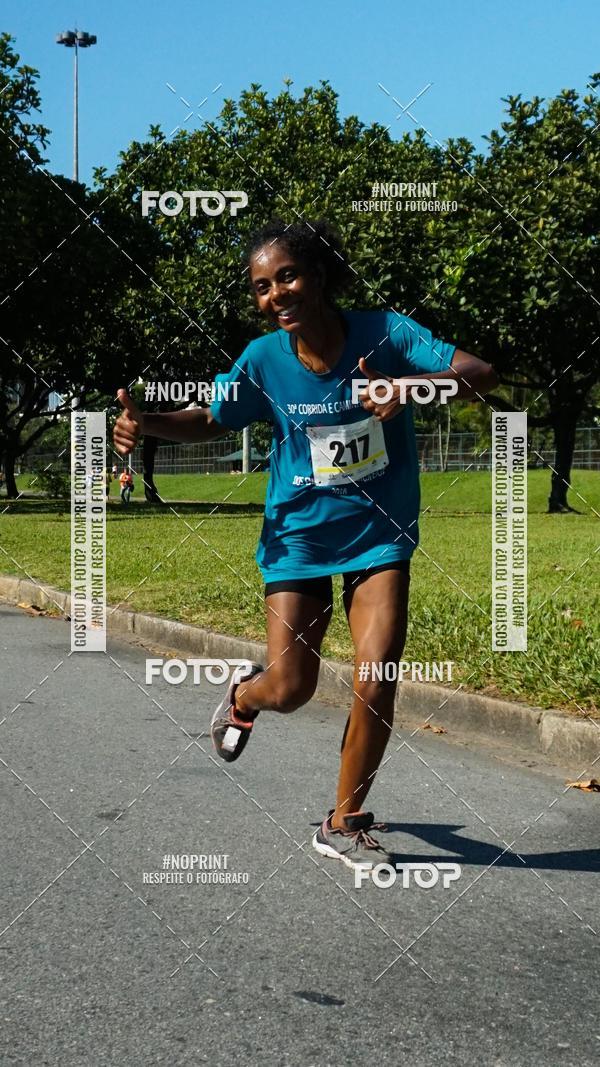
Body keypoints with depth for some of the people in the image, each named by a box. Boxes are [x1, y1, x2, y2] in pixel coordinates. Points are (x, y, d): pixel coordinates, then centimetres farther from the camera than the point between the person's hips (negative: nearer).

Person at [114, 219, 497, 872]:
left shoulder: (384, 333, -16)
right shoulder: (263, 360, -11)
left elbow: (480, 375, -23)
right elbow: (212, 420, 7)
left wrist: (412, 384, -44)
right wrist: (146, 423, -13)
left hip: (380, 533, 0)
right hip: (300, 536, 1)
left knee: (375, 686, -8)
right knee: (290, 690, 1)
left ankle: (344, 824, 14)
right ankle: (245, 695, 41)